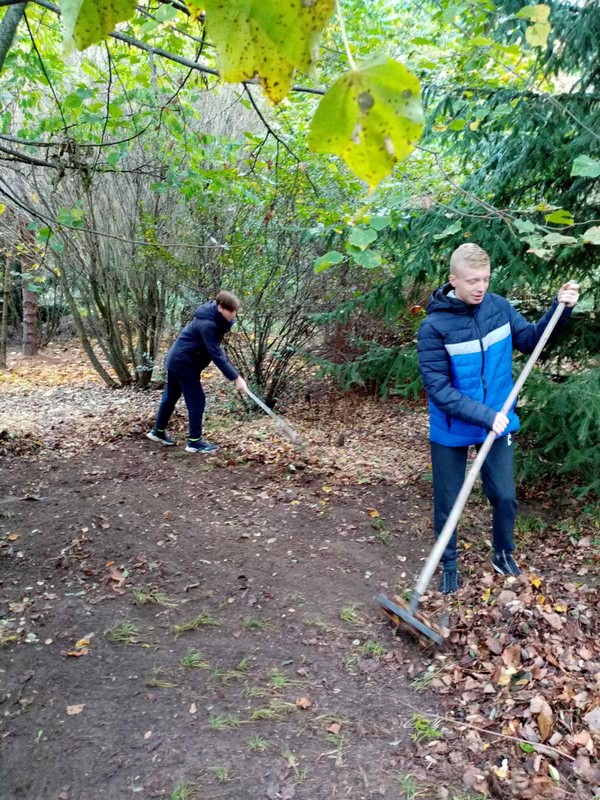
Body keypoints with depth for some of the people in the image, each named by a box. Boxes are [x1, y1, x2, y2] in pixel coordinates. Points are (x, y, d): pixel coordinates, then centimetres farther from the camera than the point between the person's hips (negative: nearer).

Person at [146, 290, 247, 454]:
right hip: (184, 363, -10)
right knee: (196, 400, -3)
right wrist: (236, 377, -30)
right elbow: (216, 354, -30)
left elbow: (215, 349, 9)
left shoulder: (215, 319, 1)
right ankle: (194, 441, 5)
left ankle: (158, 431, 36)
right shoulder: (207, 324, -28)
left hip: (176, 359, 10)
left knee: (171, 396, 21)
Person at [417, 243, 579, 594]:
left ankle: (504, 553, 41)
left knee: (505, 496, 14)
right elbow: (438, 389, -22)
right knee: (447, 503, 12)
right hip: (452, 430, -3)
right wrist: (484, 415, -29)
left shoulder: (499, 306, -8)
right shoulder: (434, 326, -21)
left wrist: (561, 309, -10)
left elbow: (531, 340, 5)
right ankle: (449, 564, 36)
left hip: (498, 422, 3)